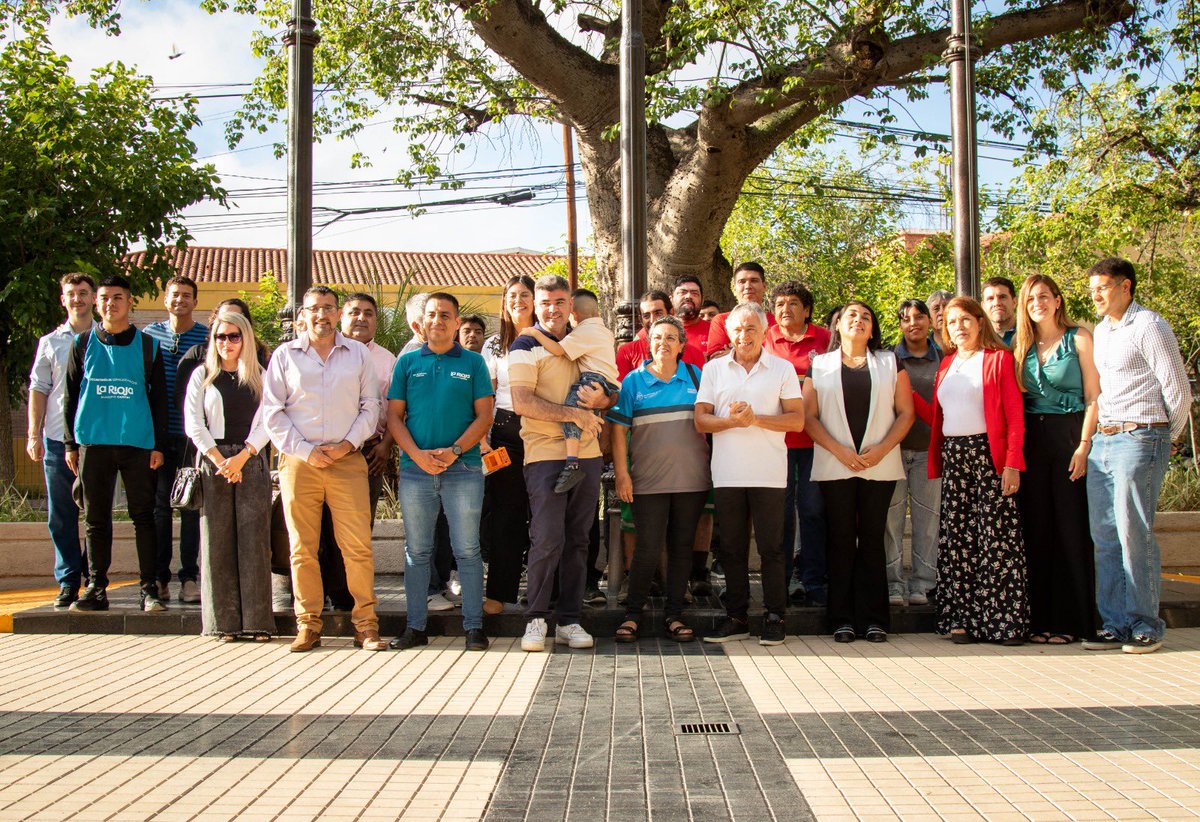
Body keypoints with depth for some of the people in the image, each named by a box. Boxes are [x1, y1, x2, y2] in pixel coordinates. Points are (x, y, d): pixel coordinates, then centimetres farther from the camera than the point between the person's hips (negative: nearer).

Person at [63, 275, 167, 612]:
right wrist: (70, 443, 6)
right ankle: (96, 588, 11)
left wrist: (158, 445, 0)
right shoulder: (83, 344, 10)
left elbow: (159, 398, 7)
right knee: (96, 518, 5)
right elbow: (70, 395, 12)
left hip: (138, 444, -1)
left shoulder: (147, 346, 7)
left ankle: (149, 588, 3)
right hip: (93, 442, 1)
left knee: (144, 517, -1)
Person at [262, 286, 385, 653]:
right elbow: (272, 411, 5)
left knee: (358, 546, -6)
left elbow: (371, 406, 10)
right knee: (302, 548, 2)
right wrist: (304, 450, -5)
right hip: (299, 461, 0)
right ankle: (308, 625, 10)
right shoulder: (285, 355, 10)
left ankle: (365, 623, 0)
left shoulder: (358, 354, 12)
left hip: (348, 460, 0)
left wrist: (349, 444, -5)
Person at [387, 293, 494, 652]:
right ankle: (416, 627, 14)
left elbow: (484, 416, 2)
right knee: (416, 551, 7)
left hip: (463, 468, -2)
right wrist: (417, 454, -9)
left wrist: (454, 451, -12)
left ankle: (474, 626, 6)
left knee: (467, 550, 0)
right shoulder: (408, 363, 11)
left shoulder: (473, 362, 7)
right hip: (415, 469, 2)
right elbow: (394, 416, 7)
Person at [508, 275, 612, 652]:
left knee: (578, 539, 7)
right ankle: (535, 618, 3)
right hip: (545, 454, -5)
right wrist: (573, 414, -18)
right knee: (547, 539, -10)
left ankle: (569, 619, 13)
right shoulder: (526, 347, -2)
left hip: (587, 454, 6)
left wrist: (600, 399, -3)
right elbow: (522, 403, -14)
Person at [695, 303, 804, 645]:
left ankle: (774, 618, 8)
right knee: (732, 548, 7)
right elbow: (701, 420, 4)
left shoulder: (783, 369, 6)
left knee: (770, 547, -1)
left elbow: (797, 420, -1)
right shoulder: (713, 369, 11)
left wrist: (755, 419, -13)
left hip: (769, 474, -2)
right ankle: (736, 618, 15)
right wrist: (732, 420, -14)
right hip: (727, 474, 2)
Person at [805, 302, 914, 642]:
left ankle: (873, 618, 5)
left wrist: (882, 449, -8)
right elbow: (809, 416, 3)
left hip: (880, 467, 1)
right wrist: (839, 450, -10)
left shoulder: (890, 363, 12)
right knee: (841, 539, -1)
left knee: (873, 538, 1)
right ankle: (843, 618, 4)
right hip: (835, 467, 0)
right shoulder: (819, 366, 10)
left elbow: (905, 413, 7)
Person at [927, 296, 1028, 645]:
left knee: (997, 538, -7)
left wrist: (1012, 463, -15)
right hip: (953, 457, 6)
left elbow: (1015, 416, -7)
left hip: (989, 455, -6)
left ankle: (1005, 621, -2)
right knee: (957, 539, 4)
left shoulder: (999, 358, 0)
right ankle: (962, 618, 9)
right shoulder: (946, 364, 17)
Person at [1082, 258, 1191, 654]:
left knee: (1134, 533, -8)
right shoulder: (1099, 331, 17)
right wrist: (1096, 434, 16)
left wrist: (1166, 438, 3)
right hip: (1102, 440, 8)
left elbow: (1178, 390, -7)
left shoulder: (1149, 327, -7)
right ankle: (1114, 623, 11)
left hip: (1139, 439, -8)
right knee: (1105, 536, 6)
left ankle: (1145, 626, 1)